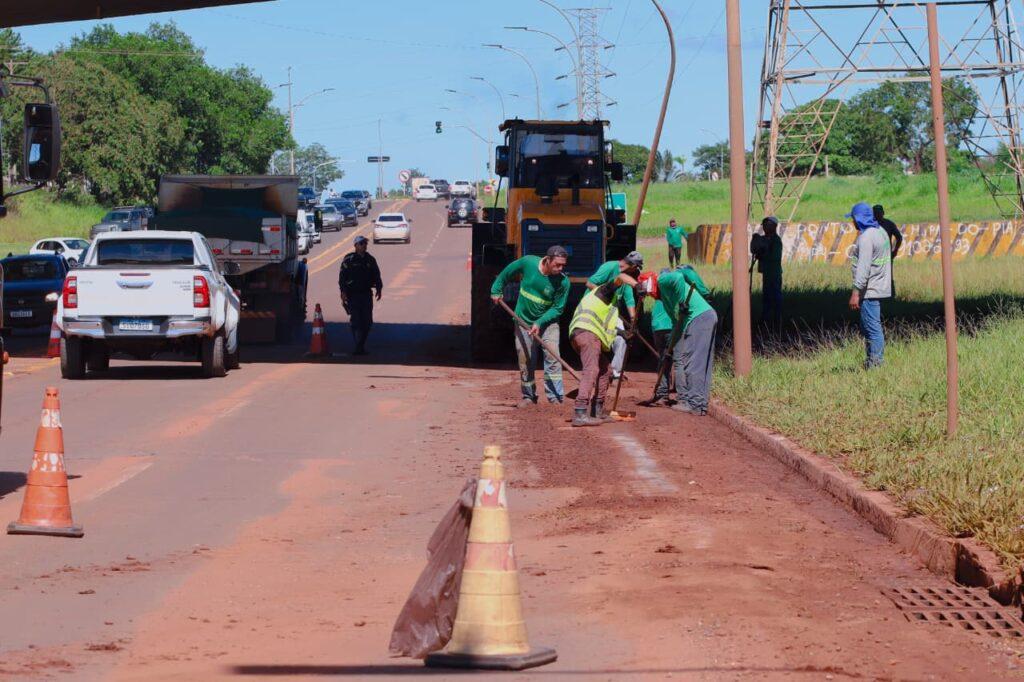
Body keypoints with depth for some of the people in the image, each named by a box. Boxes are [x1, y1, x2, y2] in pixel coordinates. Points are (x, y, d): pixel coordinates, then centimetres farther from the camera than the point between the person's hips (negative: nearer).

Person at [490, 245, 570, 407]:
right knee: (525, 361, 7)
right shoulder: (528, 263, -17)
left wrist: (539, 323, -23)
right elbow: (506, 273, 3)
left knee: (552, 359, -13)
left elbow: (558, 308, -13)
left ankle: (556, 398, -12)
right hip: (524, 320, 2)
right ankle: (528, 396, 21)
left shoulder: (563, 282, -20)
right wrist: (496, 291, 6)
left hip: (547, 322, -2)